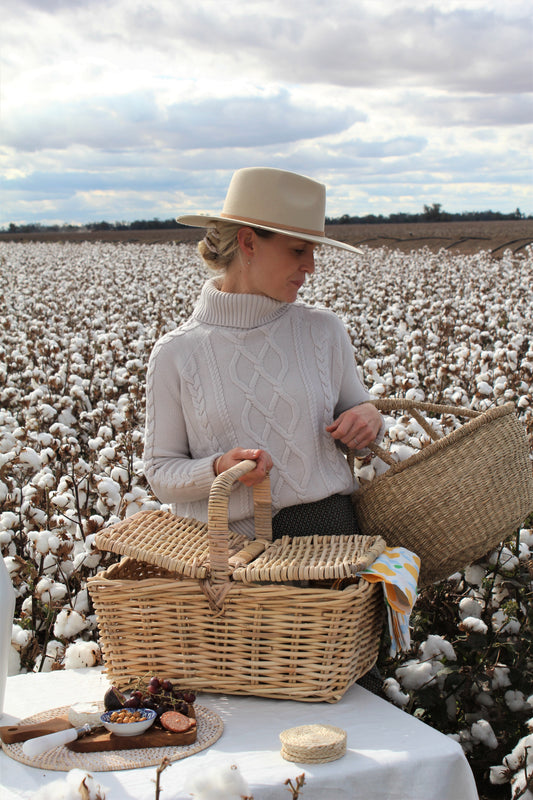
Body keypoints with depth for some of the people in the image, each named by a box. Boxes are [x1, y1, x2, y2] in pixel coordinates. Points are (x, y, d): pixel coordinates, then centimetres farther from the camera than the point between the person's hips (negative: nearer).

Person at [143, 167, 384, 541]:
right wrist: (219, 469, -14)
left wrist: (368, 419, -2)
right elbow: (161, 475, 5)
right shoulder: (174, 355, 1)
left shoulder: (324, 330, 6)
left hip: (325, 528, 2)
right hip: (227, 545, -1)